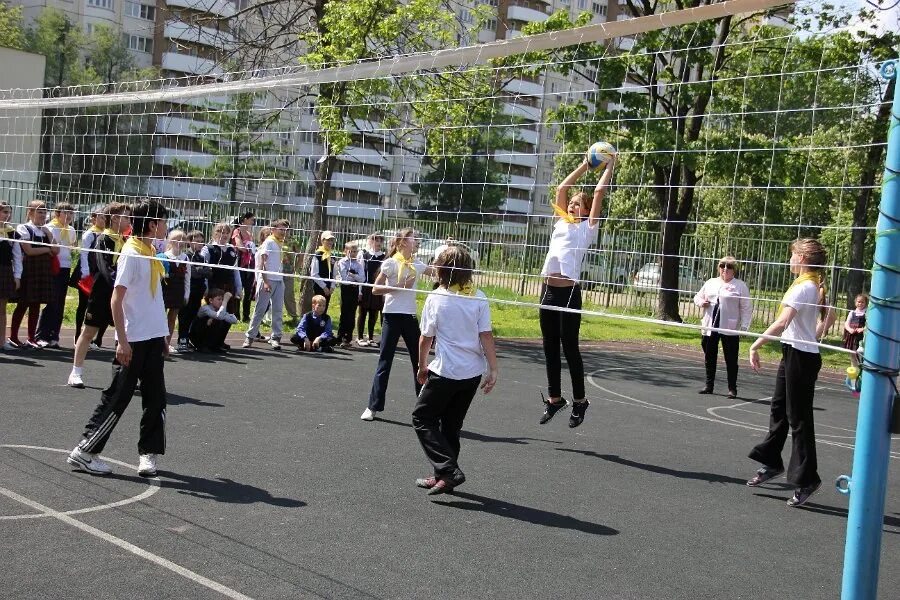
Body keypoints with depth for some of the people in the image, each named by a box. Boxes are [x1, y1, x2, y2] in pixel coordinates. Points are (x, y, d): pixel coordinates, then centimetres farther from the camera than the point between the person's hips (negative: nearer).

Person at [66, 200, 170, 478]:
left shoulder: (151, 252, 11)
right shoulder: (131, 254, -14)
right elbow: (116, 299, -16)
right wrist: (122, 341, -20)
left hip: (154, 338, 8)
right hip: (133, 340, -8)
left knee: (155, 399, 8)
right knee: (117, 398, -2)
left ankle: (148, 453, 16)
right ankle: (84, 451, 7)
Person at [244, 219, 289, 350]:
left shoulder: (280, 243, 16)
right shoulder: (269, 242, -6)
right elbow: (261, 263, -11)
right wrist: (265, 281, -18)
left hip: (279, 280, 7)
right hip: (268, 280, -7)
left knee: (278, 310, 5)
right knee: (261, 309, -2)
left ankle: (275, 337, 10)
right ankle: (250, 336, 6)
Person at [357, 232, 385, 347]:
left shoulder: (384, 257, 4)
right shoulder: (363, 254, -1)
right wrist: (359, 289, -6)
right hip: (365, 288, -2)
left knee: (374, 314, 8)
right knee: (363, 313, 5)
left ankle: (371, 338, 18)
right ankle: (360, 338, 13)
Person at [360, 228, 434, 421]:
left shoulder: (416, 264, 10)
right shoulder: (391, 263, -7)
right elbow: (376, 289, -10)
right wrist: (401, 286, -17)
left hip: (410, 316, 6)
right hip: (393, 316, -6)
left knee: (419, 361, 8)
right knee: (385, 361, -2)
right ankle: (373, 406, 5)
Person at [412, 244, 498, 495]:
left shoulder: (436, 298, -8)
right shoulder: (479, 298, -1)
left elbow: (425, 338, -2)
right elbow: (486, 336, -5)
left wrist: (422, 367, 13)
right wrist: (493, 370, 0)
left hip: (445, 371, -5)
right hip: (473, 372, 5)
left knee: (422, 418, 8)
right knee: (452, 424, 18)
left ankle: (449, 470, -6)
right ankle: (444, 476, 24)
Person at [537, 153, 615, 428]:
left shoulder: (588, 228, 5)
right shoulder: (562, 222, 20)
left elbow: (599, 192, 4)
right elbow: (562, 189, 25)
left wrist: (610, 165, 12)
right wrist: (584, 166, 28)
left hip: (569, 291, -6)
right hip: (548, 289, 6)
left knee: (570, 348, -1)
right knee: (550, 348, 10)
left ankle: (579, 400, 11)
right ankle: (554, 397, 21)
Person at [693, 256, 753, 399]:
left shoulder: (740, 286, -2)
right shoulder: (710, 283, 13)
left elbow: (746, 308, -5)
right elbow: (697, 297, 24)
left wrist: (744, 326, -13)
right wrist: (701, 302, 0)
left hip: (730, 329, -5)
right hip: (709, 328, 5)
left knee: (731, 360, 0)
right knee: (710, 358, 12)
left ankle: (732, 388, 8)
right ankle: (709, 385, 23)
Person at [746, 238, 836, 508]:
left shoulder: (803, 287, -19)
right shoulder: (817, 286, 10)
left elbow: (781, 323, -27)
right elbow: (829, 317, 22)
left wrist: (755, 345, -24)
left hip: (800, 356, -10)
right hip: (793, 354, 10)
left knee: (798, 419, -2)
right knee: (778, 410, 18)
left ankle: (806, 479, 6)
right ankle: (772, 462, 30)